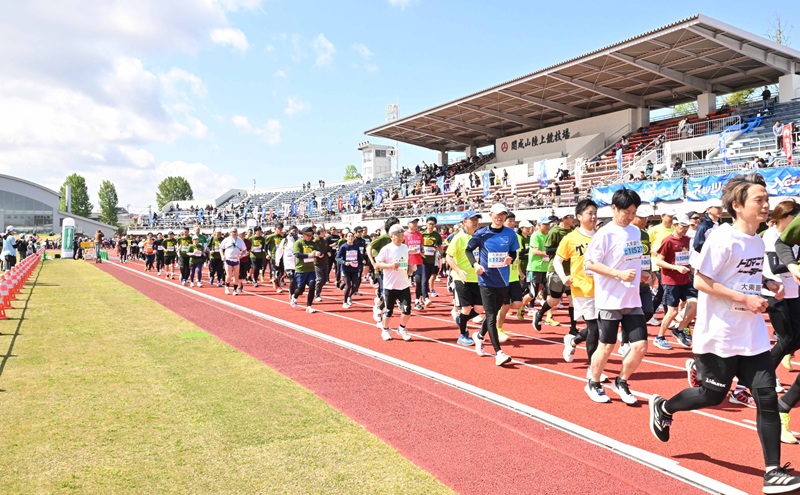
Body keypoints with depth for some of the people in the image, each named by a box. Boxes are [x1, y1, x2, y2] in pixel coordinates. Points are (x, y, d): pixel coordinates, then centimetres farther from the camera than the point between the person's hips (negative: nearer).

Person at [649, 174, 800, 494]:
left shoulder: (758, 242, 10)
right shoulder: (723, 238, -15)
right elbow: (700, 282, -18)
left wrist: (765, 288, 4)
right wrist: (744, 299, -21)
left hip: (753, 337, 7)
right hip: (720, 335, -7)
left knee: (767, 397, -1)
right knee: (712, 396, 7)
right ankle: (663, 408, 34)